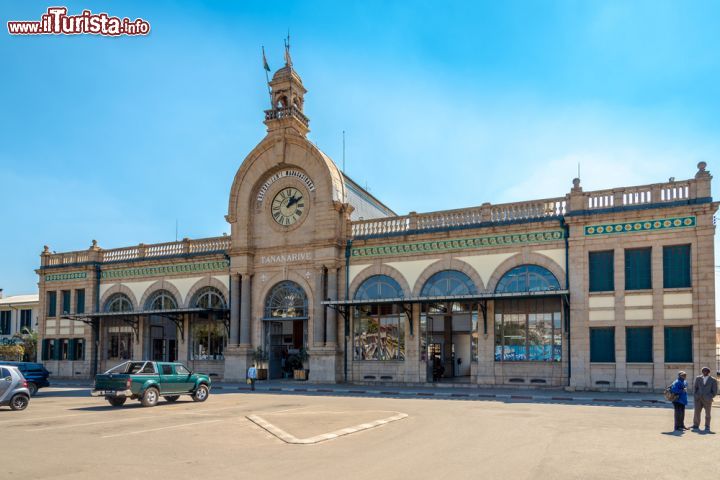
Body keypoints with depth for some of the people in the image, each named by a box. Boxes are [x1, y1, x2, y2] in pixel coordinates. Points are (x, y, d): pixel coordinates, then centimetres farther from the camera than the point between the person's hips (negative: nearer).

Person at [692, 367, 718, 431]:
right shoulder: (698, 378, 9)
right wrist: (695, 395, 0)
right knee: (697, 412, -2)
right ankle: (696, 426, 7)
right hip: (698, 399, 2)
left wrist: (710, 397, -8)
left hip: (707, 399, -2)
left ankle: (707, 427, 17)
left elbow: (715, 391, 1)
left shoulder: (713, 380, 1)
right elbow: (695, 387, 12)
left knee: (707, 414, 6)